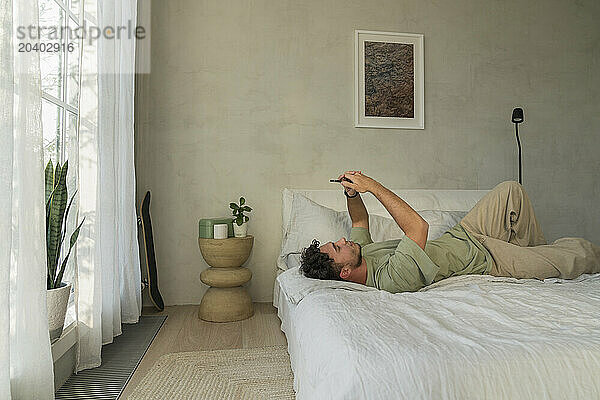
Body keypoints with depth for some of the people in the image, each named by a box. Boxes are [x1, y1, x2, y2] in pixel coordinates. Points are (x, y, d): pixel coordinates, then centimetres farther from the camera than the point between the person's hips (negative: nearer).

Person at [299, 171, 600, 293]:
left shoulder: (360, 250, -12)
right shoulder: (391, 280, -37)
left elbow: (361, 220, 6)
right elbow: (419, 227, -41)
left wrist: (352, 193, -15)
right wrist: (373, 187, -39)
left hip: (459, 237, 8)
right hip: (486, 259, -7)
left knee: (511, 191, 16)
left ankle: (538, 252, 33)